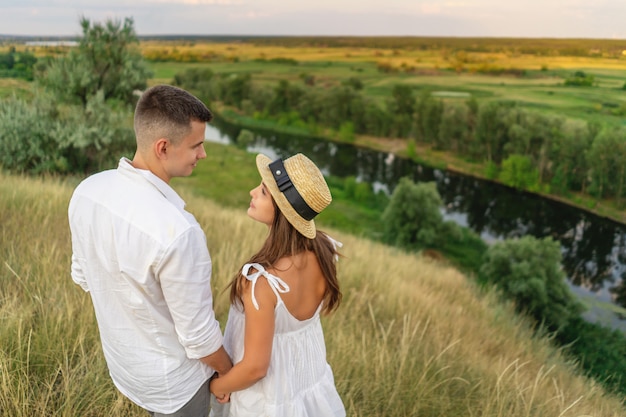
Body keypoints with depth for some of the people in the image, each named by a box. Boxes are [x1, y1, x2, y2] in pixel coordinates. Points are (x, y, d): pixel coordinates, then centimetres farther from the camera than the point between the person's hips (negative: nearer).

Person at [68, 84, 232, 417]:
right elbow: (198, 334, -26)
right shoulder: (176, 231, -39)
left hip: (120, 359, 6)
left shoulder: (87, 191, -15)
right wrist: (229, 372, -6)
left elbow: (83, 275, 1)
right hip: (171, 382, -6)